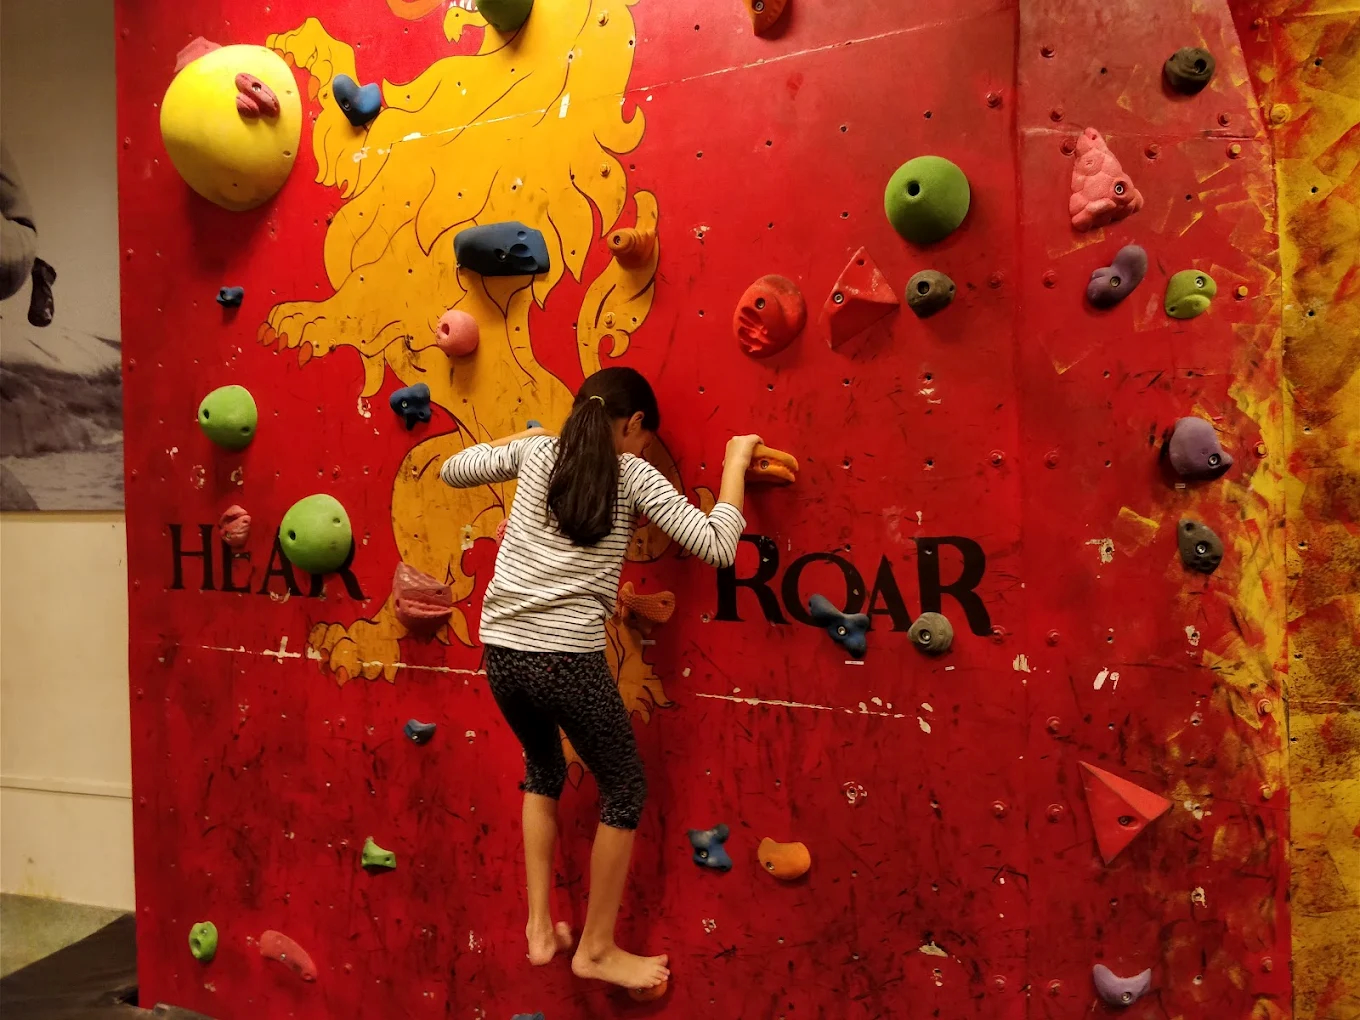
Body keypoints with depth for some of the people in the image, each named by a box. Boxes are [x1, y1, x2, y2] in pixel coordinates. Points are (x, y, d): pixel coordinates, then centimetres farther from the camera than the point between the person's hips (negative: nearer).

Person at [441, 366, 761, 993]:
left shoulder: (536, 453, 9)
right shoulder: (633, 474, -2)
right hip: (568, 659, -5)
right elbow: (717, 548, -7)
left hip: (501, 652, 6)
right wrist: (736, 463, 5)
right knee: (624, 790, 18)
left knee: (543, 771, 31)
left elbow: (451, 471, 23)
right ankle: (596, 949, 29)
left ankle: (541, 930, 35)